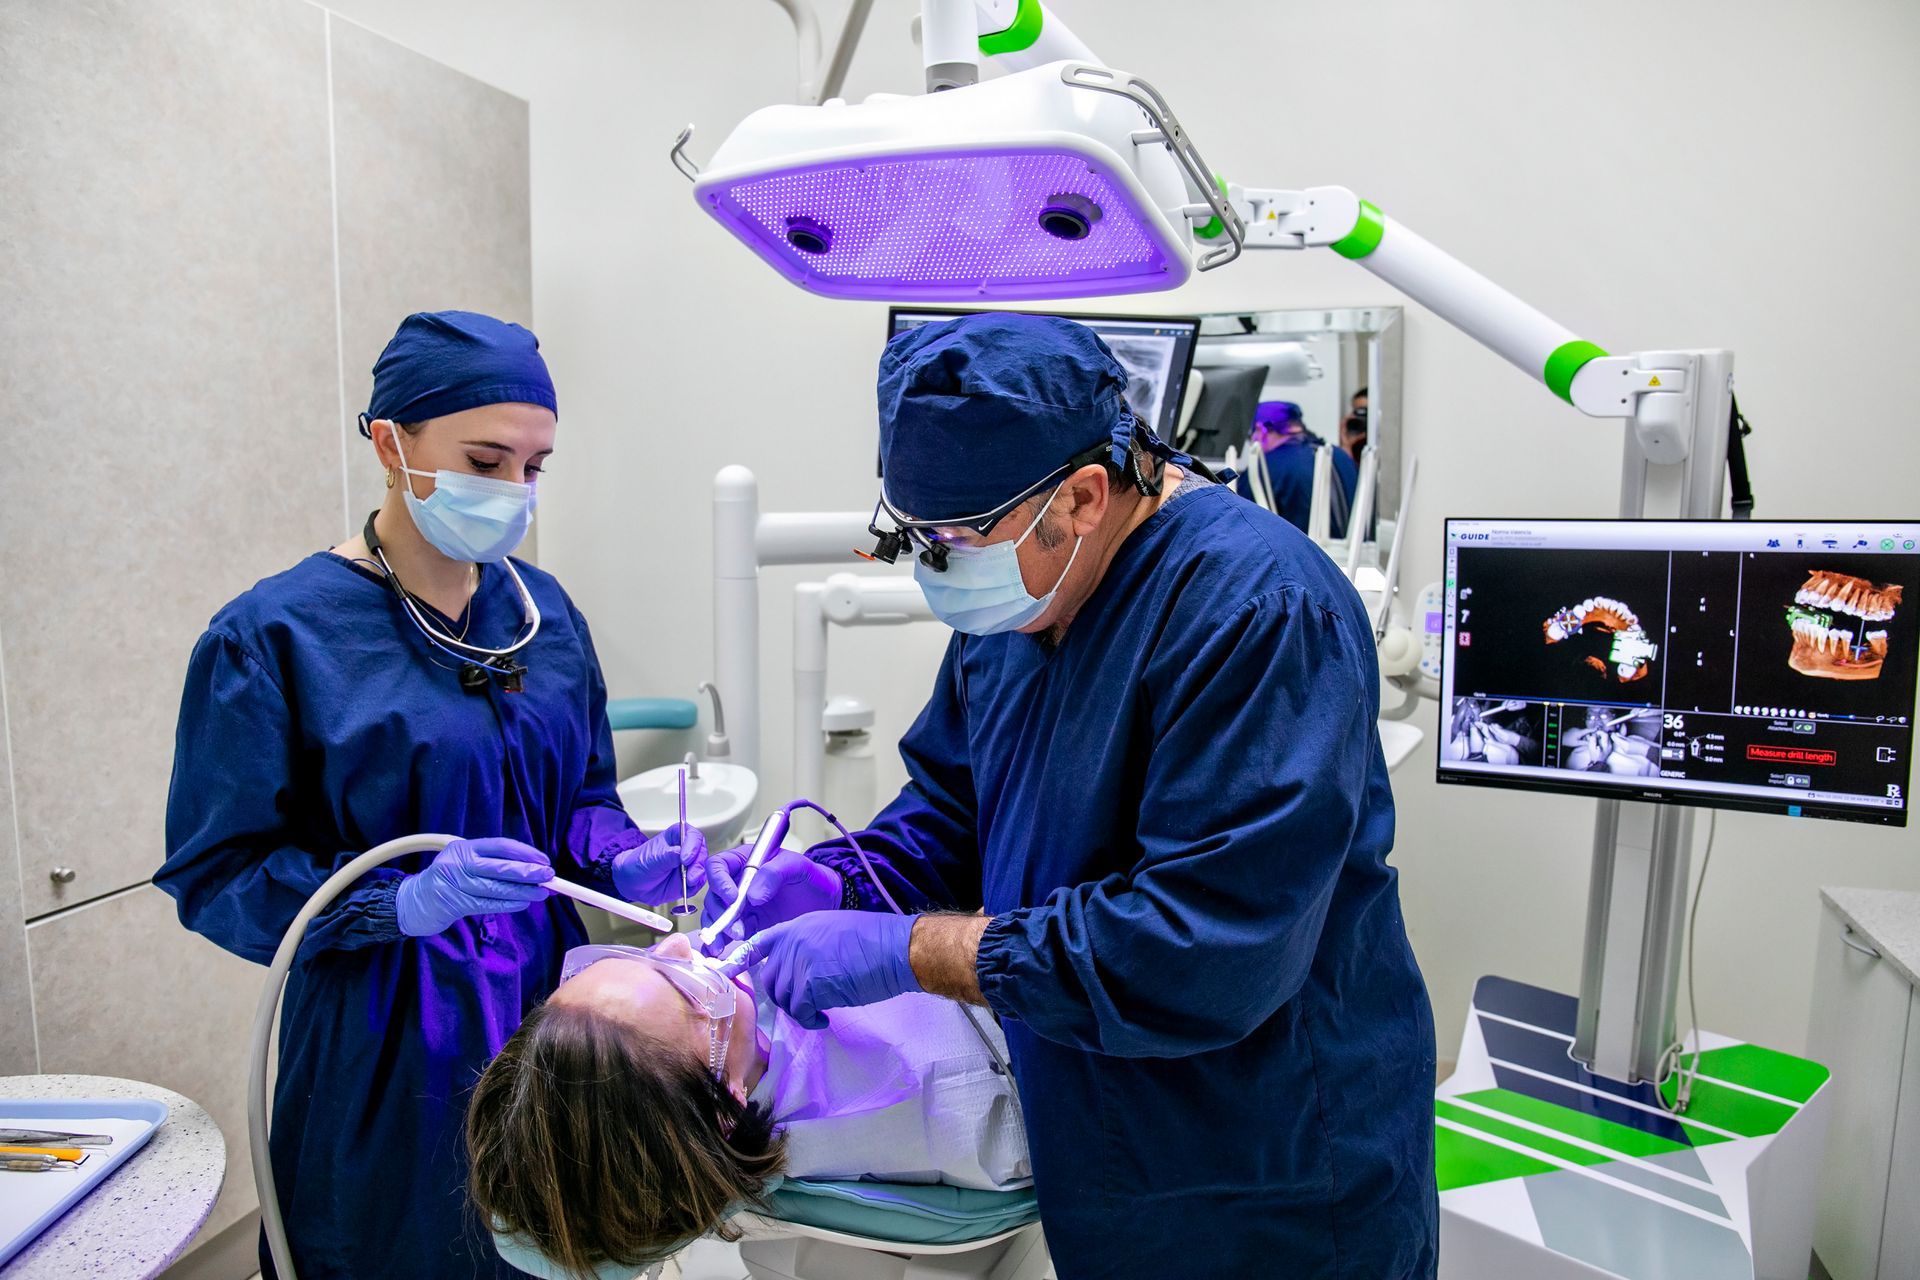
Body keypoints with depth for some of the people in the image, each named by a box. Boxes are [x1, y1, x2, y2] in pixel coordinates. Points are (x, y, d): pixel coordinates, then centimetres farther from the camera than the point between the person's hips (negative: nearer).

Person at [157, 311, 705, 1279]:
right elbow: (216, 875, -11)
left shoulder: (543, 609, 3)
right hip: (386, 1051, -4)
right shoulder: (274, 637, -12)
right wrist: (404, 902, -26)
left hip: (543, 1016, 5)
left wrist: (623, 862, -9)